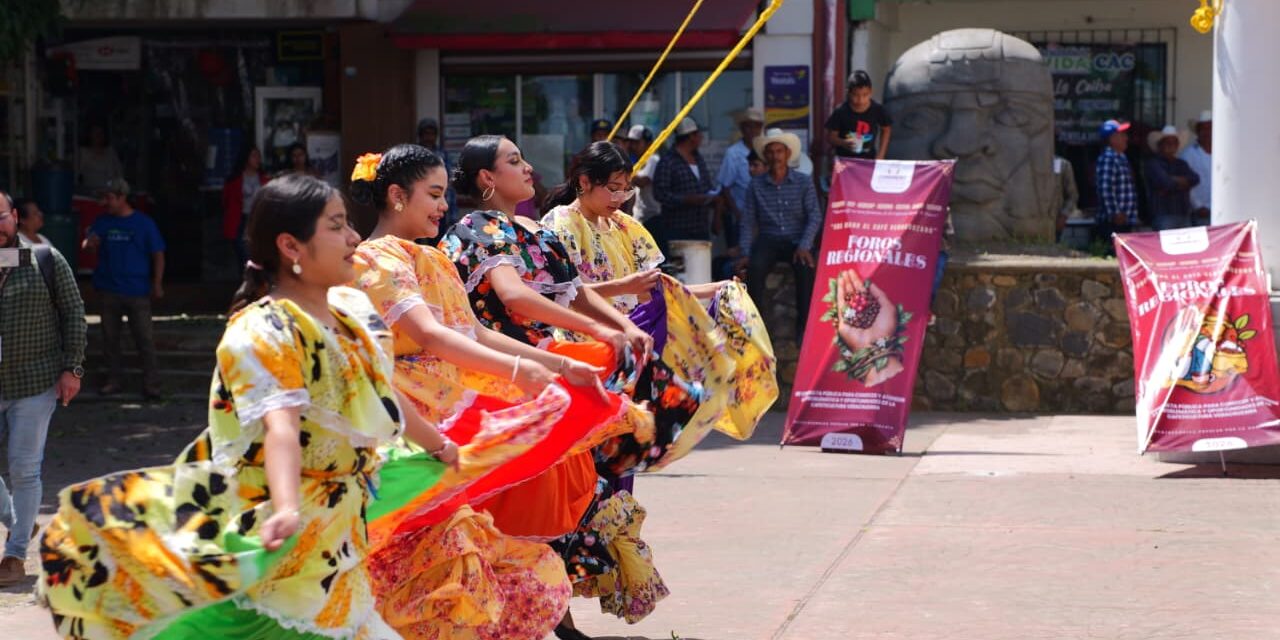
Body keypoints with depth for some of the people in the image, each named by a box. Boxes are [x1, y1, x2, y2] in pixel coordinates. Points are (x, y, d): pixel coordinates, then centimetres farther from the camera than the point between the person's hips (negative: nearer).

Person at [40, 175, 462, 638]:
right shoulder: (264, 331, -18)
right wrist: (287, 510, -50)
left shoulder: (351, 309, 7)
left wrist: (439, 447, 38)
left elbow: (381, 399, 25)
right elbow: (281, 427, -35)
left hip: (331, 538, 8)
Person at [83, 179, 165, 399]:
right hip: (109, 288, 4)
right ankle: (113, 380, 22)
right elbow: (89, 244, 2)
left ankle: (151, 384, -1)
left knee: (144, 338, -4)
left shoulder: (143, 223, -3)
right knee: (110, 337, 10)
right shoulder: (103, 222, 6)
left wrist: (157, 284, -7)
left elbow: (158, 254, 0)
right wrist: (90, 243, -23)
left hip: (137, 291, -4)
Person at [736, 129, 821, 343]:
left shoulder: (803, 183, 6)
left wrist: (804, 246, -17)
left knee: (807, 268, -33)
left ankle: (803, 327, -24)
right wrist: (745, 253, -6)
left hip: (797, 240, -1)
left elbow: (815, 216, -2)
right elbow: (748, 221, 7)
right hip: (768, 240, 1)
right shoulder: (756, 185, 9)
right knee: (755, 268, -31)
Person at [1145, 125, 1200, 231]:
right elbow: (1165, 183, -14)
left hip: (1184, 214, 6)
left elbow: (1195, 179, 3)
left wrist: (1174, 180, -8)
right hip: (1164, 214, -6)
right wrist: (1183, 183, 4)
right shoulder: (1153, 163, -1)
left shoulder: (1181, 164, 19)